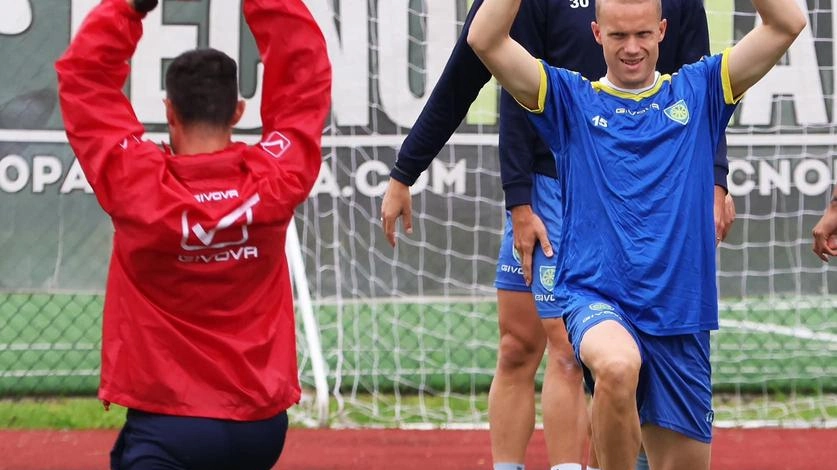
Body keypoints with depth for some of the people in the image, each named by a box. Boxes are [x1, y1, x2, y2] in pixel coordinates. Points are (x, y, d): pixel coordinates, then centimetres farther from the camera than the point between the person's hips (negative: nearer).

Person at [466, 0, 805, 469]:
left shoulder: (698, 93, 11)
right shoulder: (571, 99, 8)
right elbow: (486, 40, -4)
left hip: (680, 312, 3)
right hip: (594, 298, -3)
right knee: (618, 366, -36)